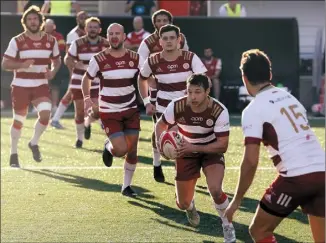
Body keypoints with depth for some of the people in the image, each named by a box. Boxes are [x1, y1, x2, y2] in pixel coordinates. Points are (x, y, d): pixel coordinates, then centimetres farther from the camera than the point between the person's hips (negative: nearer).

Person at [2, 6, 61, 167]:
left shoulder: (50, 41, 3)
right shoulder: (17, 41, -6)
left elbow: (57, 60, 17)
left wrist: (53, 71, -5)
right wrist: (22, 64, -23)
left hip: (41, 86, 2)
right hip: (20, 86, -2)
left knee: (45, 114, -18)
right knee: (18, 121, 4)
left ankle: (34, 143, 9)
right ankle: (13, 153, 22)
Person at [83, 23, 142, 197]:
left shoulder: (135, 58, -2)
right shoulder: (99, 59, -10)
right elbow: (87, 79, 5)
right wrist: (87, 98, -8)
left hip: (131, 111, 3)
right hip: (109, 112, -3)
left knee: (132, 150, 2)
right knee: (121, 149, -14)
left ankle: (126, 186, 19)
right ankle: (109, 147, 24)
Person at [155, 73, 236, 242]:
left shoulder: (219, 111, -30)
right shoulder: (176, 106, -26)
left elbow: (223, 145, -26)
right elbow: (160, 125, -6)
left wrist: (194, 147, -37)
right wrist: (161, 143, -27)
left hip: (211, 151, -2)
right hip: (186, 153, 2)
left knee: (215, 190, -29)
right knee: (183, 204, 6)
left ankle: (227, 226, 0)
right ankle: (190, 207, 48)